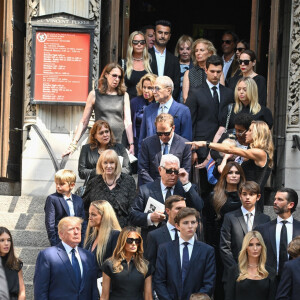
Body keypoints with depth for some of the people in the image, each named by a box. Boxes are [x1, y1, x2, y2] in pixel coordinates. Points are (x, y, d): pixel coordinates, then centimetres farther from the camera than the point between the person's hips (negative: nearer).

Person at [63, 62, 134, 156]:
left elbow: (127, 122, 5)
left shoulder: (124, 96, 11)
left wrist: (131, 145, -5)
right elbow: (84, 122, 7)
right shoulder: (94, 95, 7)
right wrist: (74, 143, 0)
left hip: (120, 142, 1)